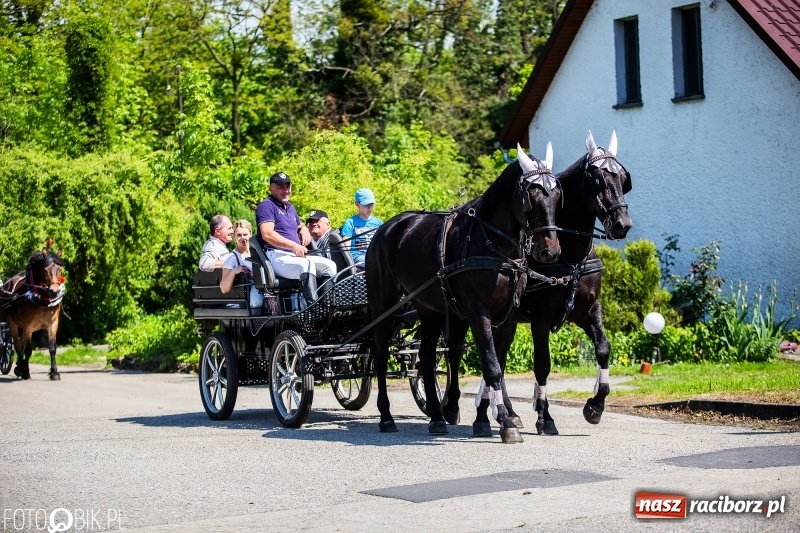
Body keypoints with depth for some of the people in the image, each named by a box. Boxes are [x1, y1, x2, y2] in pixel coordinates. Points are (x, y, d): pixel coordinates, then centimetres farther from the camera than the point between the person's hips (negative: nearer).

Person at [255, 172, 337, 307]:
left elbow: (300, 225, 44)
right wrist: (293, 245, -26)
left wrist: (304, 229, 15)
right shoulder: (266, 206, -3)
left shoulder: (290, 207, 27)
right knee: (306, 265, -36)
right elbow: (267, 234, -17)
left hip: (295, 256, 9)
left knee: (330, 265, -6)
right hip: (276, 256, -9)